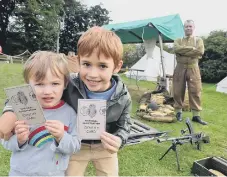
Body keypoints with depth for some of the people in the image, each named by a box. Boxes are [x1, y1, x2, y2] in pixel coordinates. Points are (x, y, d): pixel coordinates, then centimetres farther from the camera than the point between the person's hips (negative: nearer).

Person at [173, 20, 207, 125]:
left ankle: (196, 115, 4)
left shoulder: (198, 40, 10)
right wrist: (192, 49, -13)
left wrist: (183, 51, -12)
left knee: (195, 92, -3)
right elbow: (177, 49, -13)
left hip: (193, 69, 0)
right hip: (180, 68, 1)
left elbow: (200, 52, -11)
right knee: (178, 91, 4)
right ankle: (178, 112, 19)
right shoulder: (178, 40, 11)